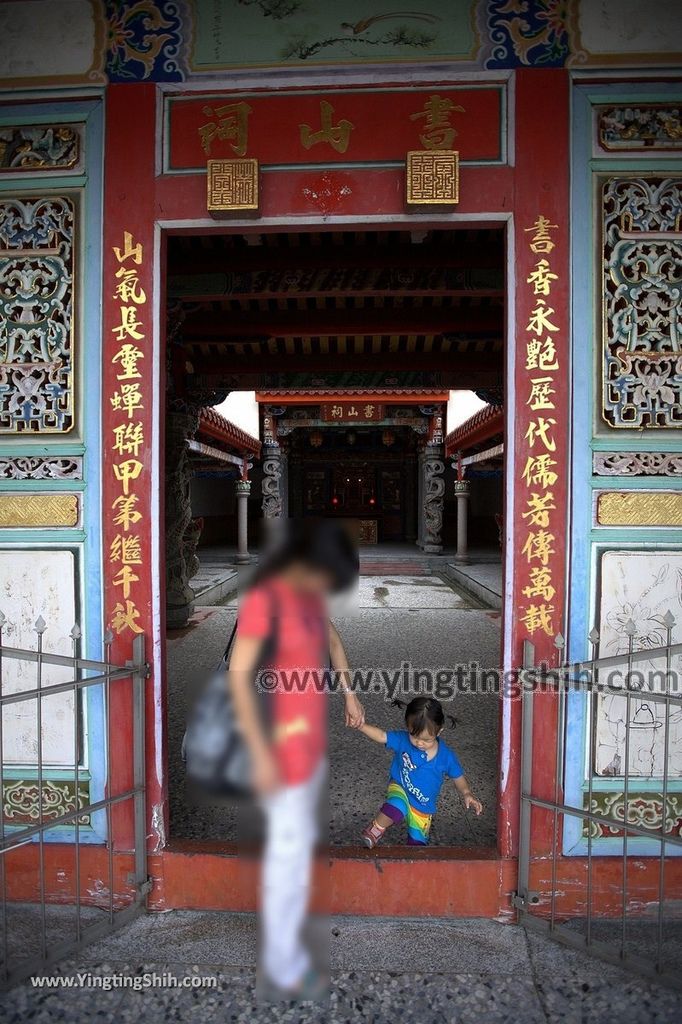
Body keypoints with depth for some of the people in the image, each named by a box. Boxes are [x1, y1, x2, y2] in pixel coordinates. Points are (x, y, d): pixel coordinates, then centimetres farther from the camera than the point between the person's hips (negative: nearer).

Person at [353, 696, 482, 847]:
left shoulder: (447, 757, -19)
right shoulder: (403, 740, -21)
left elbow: (458, 777, -5)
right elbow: (381, 736, -22)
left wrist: (467, 794, -24)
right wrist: (361, 725, -39)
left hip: (423, 807, 2)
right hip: (400, 789, -2)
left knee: (417, 843, 10)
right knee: (395, 809, -36)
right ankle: (375, 829, -5)